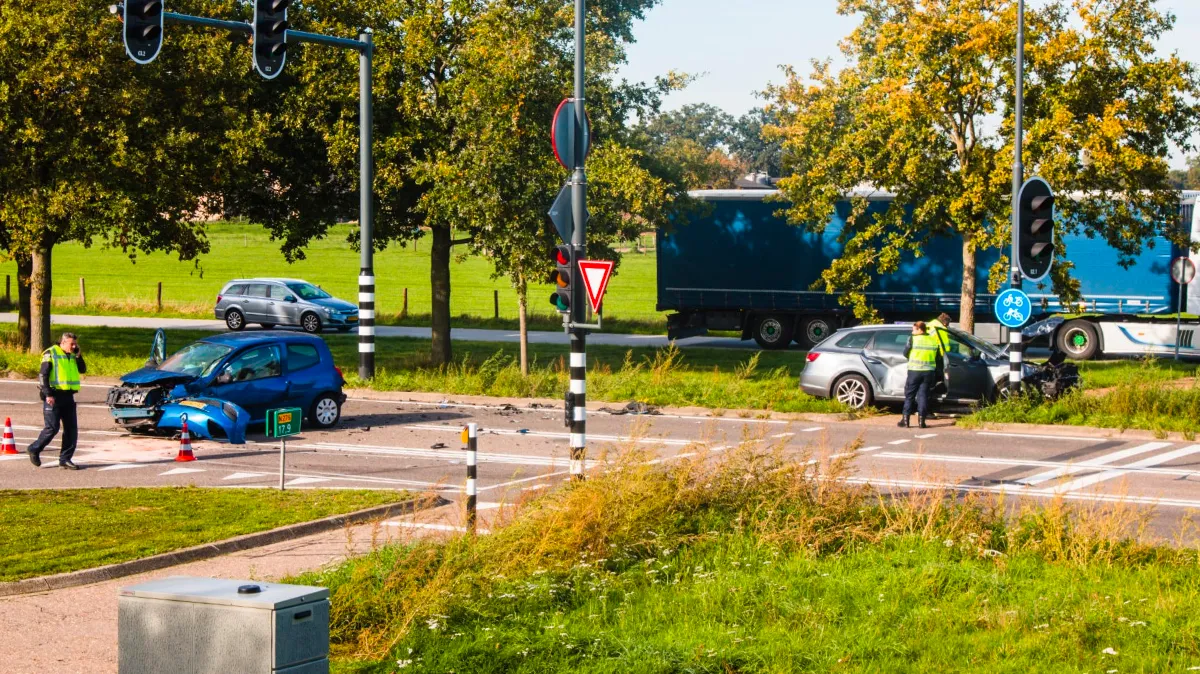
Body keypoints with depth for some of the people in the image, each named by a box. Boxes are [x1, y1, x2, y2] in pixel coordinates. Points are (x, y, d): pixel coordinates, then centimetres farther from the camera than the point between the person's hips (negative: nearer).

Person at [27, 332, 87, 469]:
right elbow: (43, 375, -10)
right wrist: (47, 394, -18)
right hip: (54, 396, -7)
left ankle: (65, 459, 6)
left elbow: (82, 370, 12)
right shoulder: (50, 354, -6)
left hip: (68, 396, 7)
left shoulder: (72, 356, 14)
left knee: (72, 428, 2)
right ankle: (34, 450, 12)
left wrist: (78, 355, 0)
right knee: (52, 428, -8)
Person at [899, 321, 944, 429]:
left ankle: (905, 419, 3)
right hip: (929, 371, 3)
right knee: (923, 395, 7)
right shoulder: (934, 340, 6)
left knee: (909, 395, 5)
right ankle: (922, 419, 1)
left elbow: (905, 353, 1)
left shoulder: (912, 339, -5)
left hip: (914, 370, -3)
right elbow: (939, 356, 12)